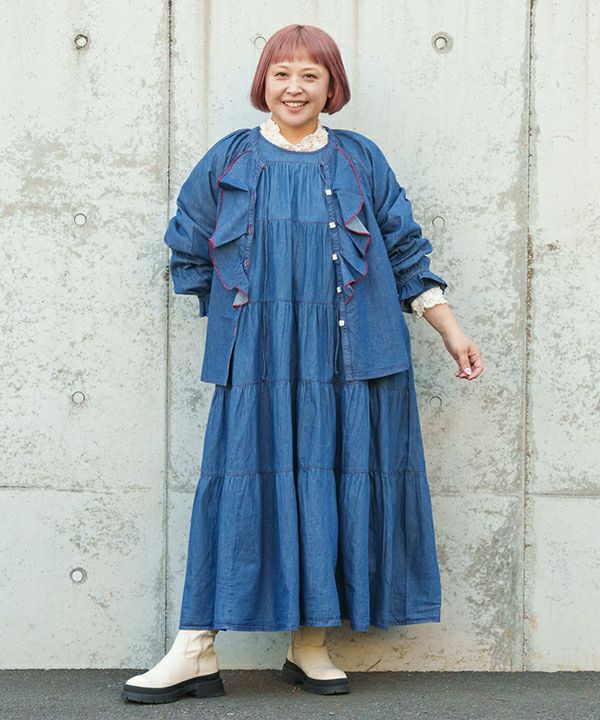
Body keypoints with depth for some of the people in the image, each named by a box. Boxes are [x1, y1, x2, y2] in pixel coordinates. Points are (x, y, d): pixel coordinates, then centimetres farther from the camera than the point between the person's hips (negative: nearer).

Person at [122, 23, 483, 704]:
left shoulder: (361, 161, 10)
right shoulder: (229, 160, 8)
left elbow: (407, 253, 13)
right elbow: (189, 252, 17)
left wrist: (451, 331, 10)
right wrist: (235, 314, 12)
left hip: (349, 361, 1)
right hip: (257, 362, -1)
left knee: (335, 488, 1)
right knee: (243, 489, -5)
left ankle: (310, 645, 12)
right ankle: (195, 652, -1)